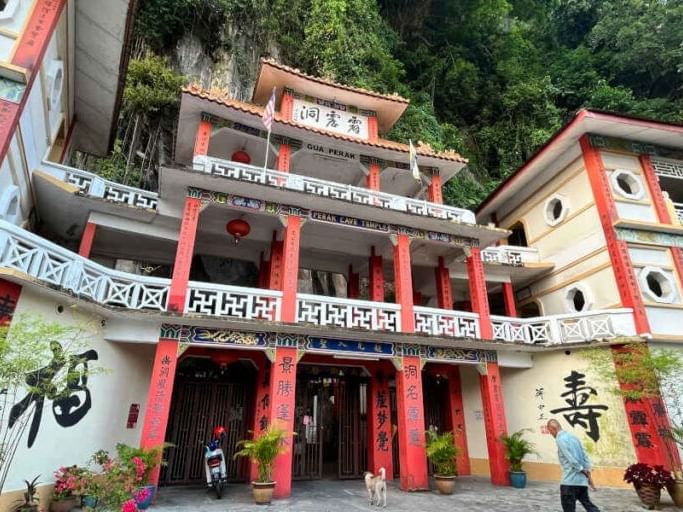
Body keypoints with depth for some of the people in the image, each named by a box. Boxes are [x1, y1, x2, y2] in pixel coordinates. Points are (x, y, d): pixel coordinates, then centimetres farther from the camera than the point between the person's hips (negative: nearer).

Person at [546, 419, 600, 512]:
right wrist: (588, 473, 11)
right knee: (587, 504, 17)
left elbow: (571, 459, -20)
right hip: (582, 479, 8)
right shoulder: (573, 436, 12)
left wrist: (584, 471, -7)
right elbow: (585, 456, 11)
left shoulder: (560, 439, -13)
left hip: (570, 480, -8)